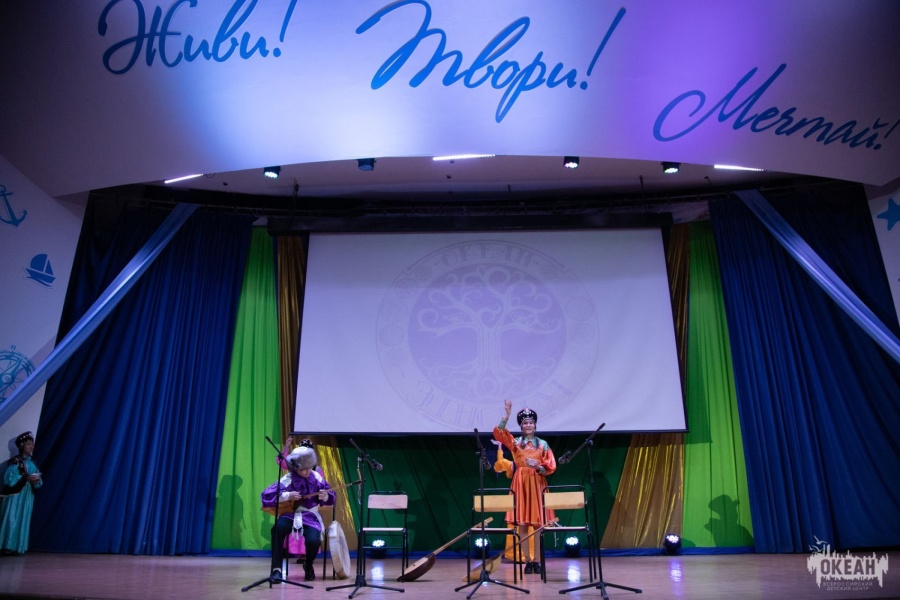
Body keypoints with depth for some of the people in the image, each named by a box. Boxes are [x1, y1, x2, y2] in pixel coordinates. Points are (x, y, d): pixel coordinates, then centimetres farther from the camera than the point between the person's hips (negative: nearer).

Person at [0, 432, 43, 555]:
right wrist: (26, 478, -21)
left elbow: (39, 482, 12)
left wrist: (37, 480, -10)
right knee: (11, 520, -7)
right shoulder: (15, 461, -5)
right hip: (14, 496, -6)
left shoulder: (33, 463, 14)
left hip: (27, 497, 6)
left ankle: (18, 547, 11)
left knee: (23, 521, 6)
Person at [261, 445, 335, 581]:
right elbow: (266, 495, -15)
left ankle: (308, 566, 9)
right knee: (278, 528, -36)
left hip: (310, 516, 1)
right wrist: (287, 495, -24)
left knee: (313, 540, -29)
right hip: (290, 514, -1)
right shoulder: (288, 479, -7)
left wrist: (325, 496, -14)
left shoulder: (316, 477, 2)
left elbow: (331, 498, 11)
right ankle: (276, 568, -22)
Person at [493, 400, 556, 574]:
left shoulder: (543, 444, 6)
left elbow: (551, 467, 2)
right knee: (522, 524, -1)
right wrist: (507, 415, -22)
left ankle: (537, 560, 7)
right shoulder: (515, 442, 6)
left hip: (537, 485, 0)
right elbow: (498, 433, -12)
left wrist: (537, 466, -17)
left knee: (538, 524, 0)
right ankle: (527, 560, 7)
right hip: (520, 485, 0)